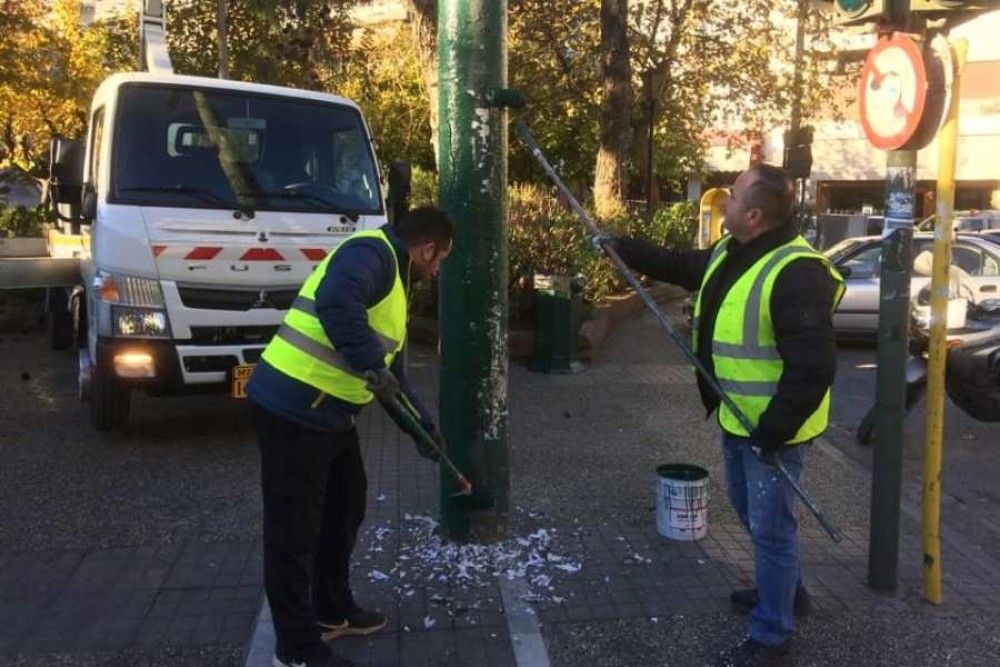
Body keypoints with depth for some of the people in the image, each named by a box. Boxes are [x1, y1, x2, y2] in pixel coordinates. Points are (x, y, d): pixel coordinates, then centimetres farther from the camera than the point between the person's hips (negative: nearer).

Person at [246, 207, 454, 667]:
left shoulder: (395, 279, 19)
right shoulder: (372, 253, -13)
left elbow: (390, 369, 25)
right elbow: (335, 302, -37)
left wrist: (422, 424, 25)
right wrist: (370, 365, -33)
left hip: (328, 413, 11)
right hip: (293, 409, -11)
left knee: (344, 510, 22)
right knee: (293, 530, 1)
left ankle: (333, 611, 40)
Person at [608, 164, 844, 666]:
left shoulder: (797, 272, -27)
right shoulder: (728, 253, 3)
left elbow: (813, 367, -28)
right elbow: (677, 266, 22)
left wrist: (772, 431, -24)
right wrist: (622, 246, 21)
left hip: (772, 427, -10)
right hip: (737, 418, 10)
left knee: (770, 527, 3)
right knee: (750, 511, 24)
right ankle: (785, 590, 46)